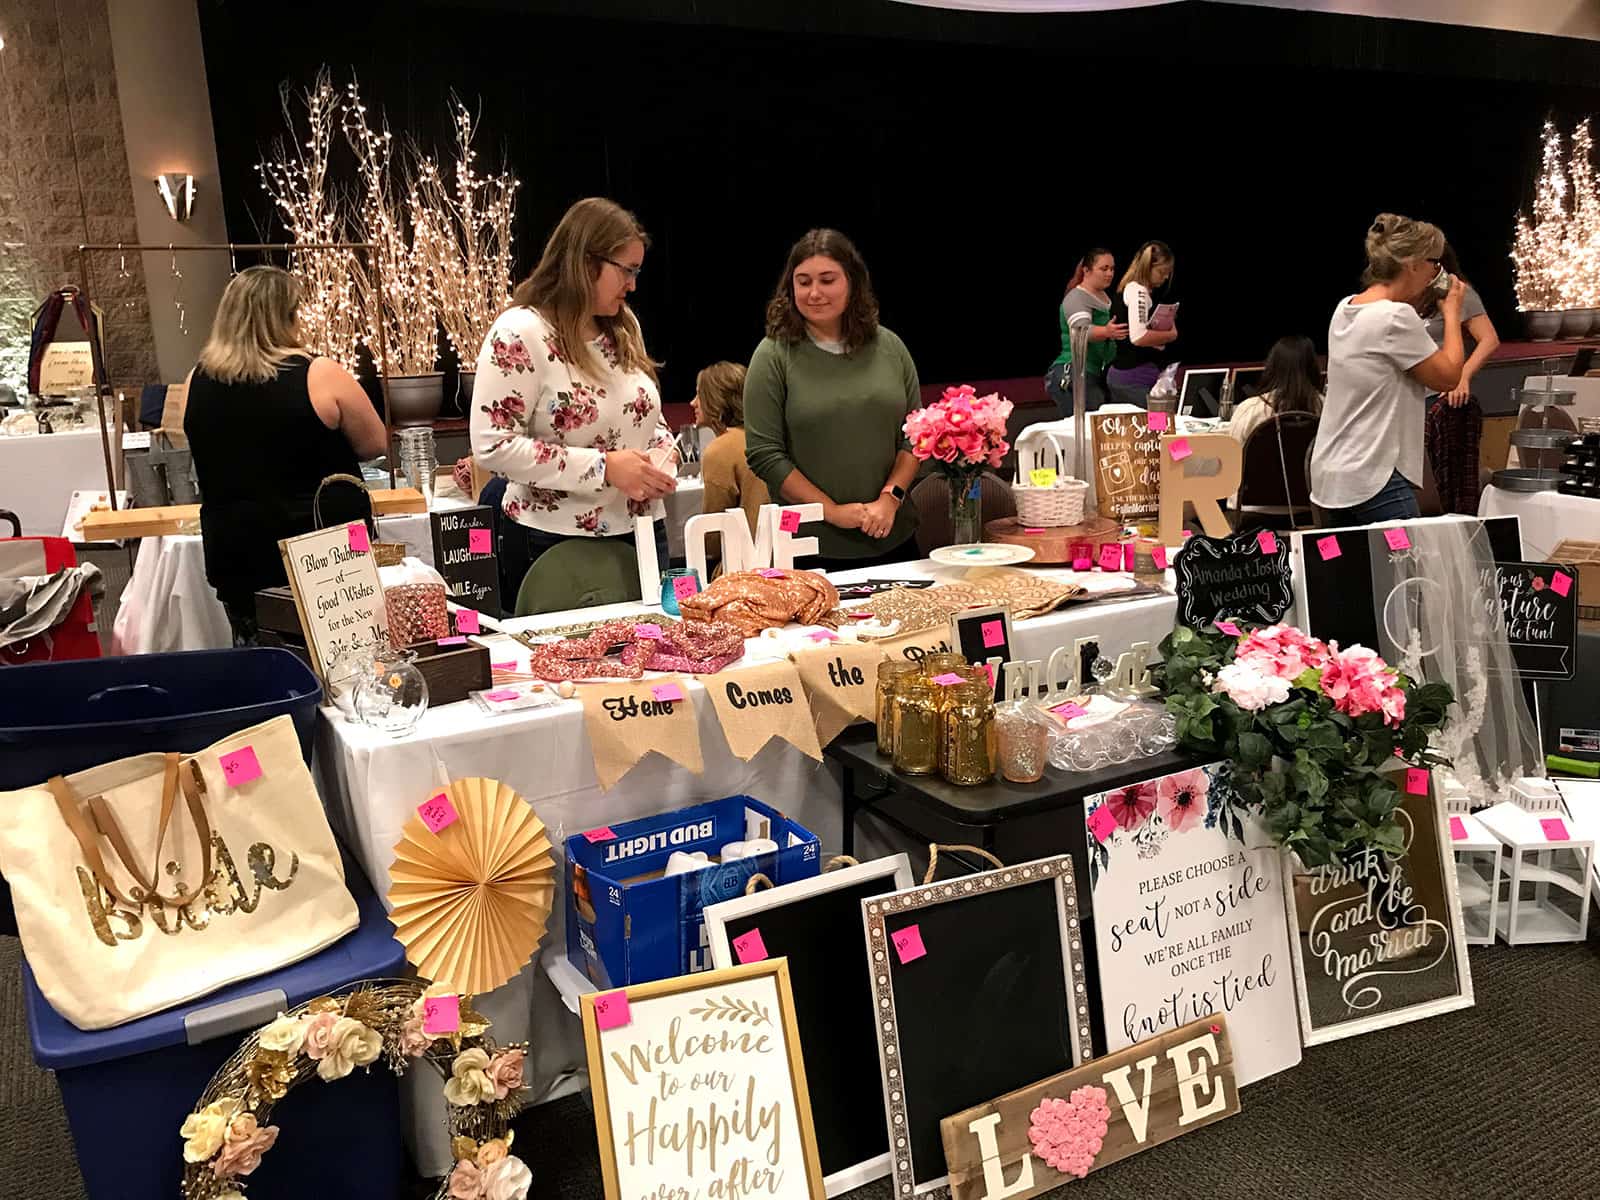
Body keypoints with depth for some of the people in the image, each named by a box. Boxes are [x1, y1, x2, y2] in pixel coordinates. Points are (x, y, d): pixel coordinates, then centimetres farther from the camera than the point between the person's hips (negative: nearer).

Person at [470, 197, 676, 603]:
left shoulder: (624, 326, 11)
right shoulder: (520, 333, -12)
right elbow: (492, 447, -18)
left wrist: (663, 451, -1)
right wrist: (603, 467, -20)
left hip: (643, 534, 7)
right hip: (557, 545, -6)